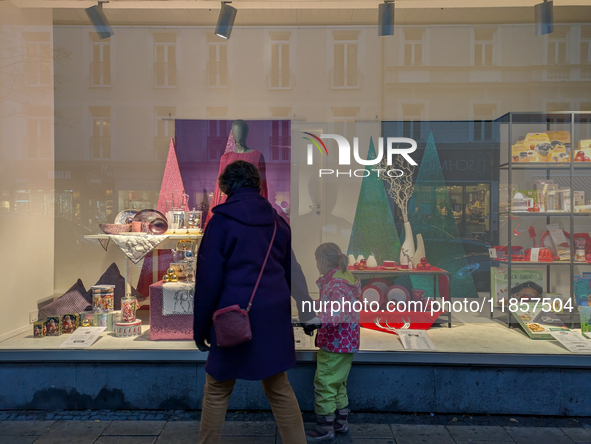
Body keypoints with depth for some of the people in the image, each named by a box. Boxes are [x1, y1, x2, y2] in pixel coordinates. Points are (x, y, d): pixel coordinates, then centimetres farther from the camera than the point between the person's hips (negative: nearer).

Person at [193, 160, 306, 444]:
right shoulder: (277, 221, 9)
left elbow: (208, 278, -8)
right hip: (275, 316, 5)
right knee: (279, 388, 15)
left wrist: (200, 327, 0)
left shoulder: (222, 221, -7)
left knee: (217, 391, 12)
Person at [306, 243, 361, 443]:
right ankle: (341, 423, 30)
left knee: (324, 385, -1)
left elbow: (340, 311, -34)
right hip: (346, 342, 10)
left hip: (334, 343, -10)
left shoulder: (336, 283, -20)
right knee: (338, 385, 20)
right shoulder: (343, 278, 11)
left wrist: (315, 318, -47)